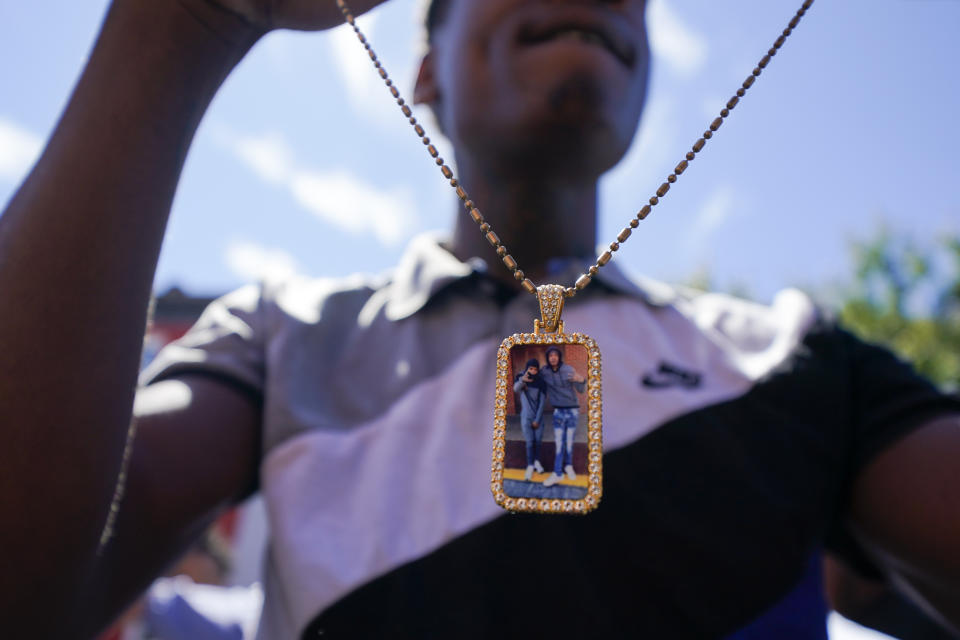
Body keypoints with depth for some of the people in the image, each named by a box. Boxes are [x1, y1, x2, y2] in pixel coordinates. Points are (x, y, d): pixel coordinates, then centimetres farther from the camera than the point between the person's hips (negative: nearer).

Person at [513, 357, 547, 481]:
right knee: (529, 441, -2)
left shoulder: (541, 382, -10)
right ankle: (530, 466, 9)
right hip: (526, 416, -1)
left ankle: (537, 461, 29)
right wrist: (522, 380, -56)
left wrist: (537, 420, -10)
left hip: (538, 416, 1)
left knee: (538, 440, 8)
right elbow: (516, 389, -34)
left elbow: (542, 401, -9)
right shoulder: (521, 379, -12)